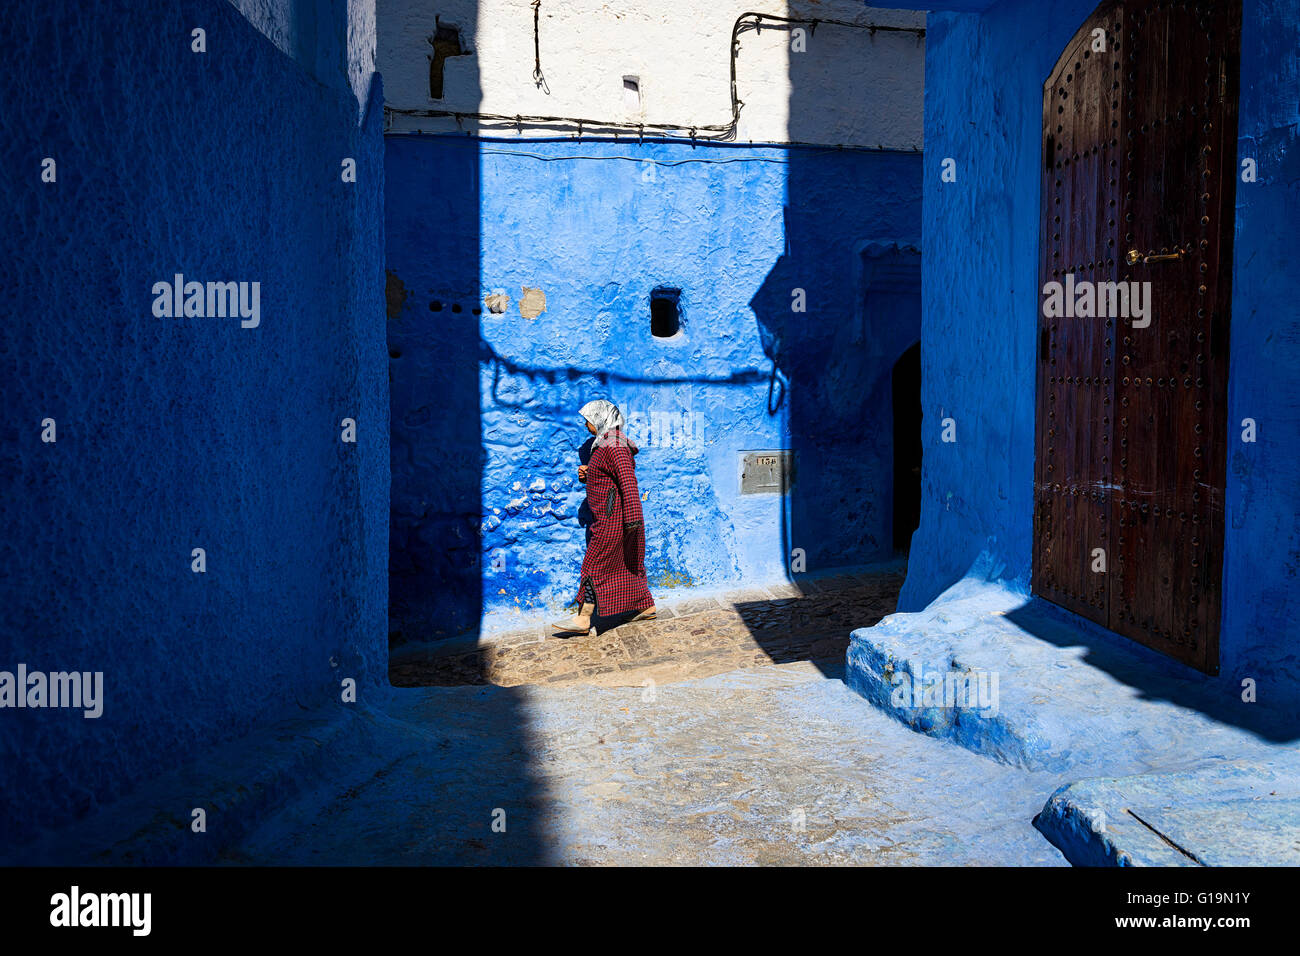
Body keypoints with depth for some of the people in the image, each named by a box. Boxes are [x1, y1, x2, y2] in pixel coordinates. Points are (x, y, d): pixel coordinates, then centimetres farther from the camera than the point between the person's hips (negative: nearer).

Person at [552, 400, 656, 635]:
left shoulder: (614, 446, -17)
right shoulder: (604, 444, 15)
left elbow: (628, 481, -24)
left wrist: (632, 517, -28)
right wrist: (587, 474, 7)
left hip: (613, 519, -10)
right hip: (610, 517, 10)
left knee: (594, 565, -6)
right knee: (627, 565, 15)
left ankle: (583, 619, -2)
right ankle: (645, 606, 24)